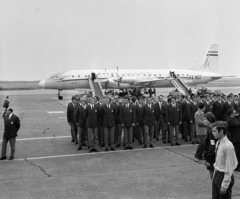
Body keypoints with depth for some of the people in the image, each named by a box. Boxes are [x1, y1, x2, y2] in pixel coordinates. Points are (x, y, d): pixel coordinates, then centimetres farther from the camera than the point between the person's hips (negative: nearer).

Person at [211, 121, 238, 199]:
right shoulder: (218, 143, 3)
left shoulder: (228, 146, -23)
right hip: (216, 175, 8)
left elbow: (229, 168, -21)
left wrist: (224, 185, -18)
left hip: (224, 176, -8)